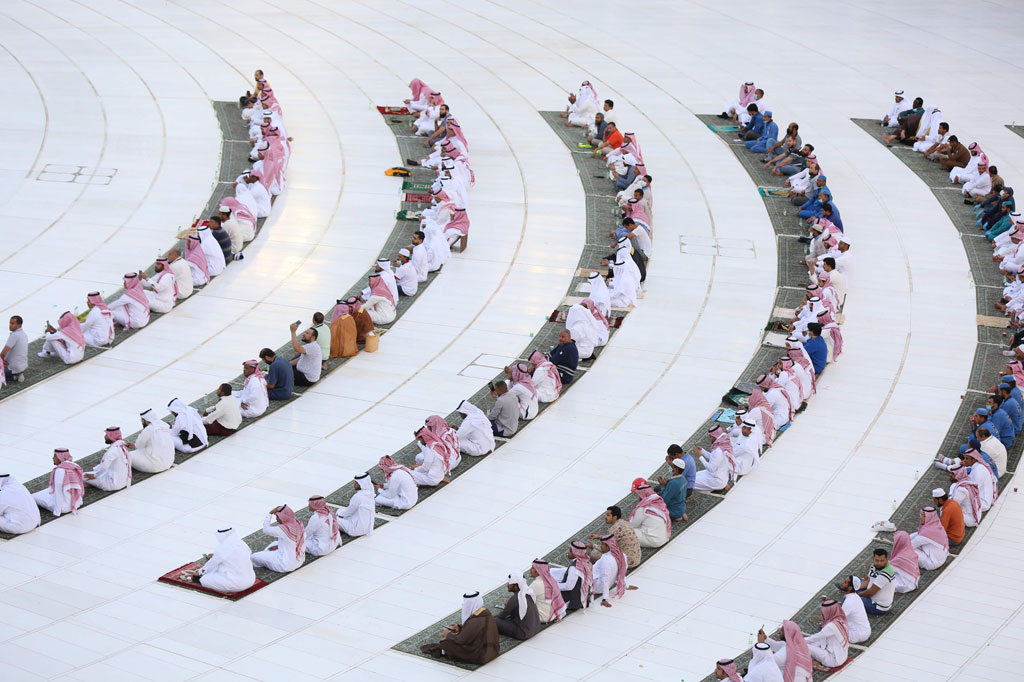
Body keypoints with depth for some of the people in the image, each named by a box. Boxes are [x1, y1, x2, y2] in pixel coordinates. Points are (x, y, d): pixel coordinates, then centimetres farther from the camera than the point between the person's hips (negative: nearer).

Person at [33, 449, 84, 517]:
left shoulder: (60, 470, -21)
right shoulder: (74, 466, 2)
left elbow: (58, 492, -19)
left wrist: (56, 512, -14)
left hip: (64, 506, -8)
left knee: (33, 497, 10)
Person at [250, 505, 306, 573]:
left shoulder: (284, 529, -27)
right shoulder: (298, 525, -2)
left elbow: (266, 529, -17)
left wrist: (270, 513, -13)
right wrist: (278, 546, 11)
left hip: (287, 565, -9)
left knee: (253, 557, 0)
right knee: (275, 543, 32)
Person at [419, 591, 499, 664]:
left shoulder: (475, 621, -29)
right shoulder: (485, 612, -1)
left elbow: (462, 639, -19)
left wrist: (448, 635, -3)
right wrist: (460, 627, 12)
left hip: (479, 656, -9)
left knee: (447, 642, 0)